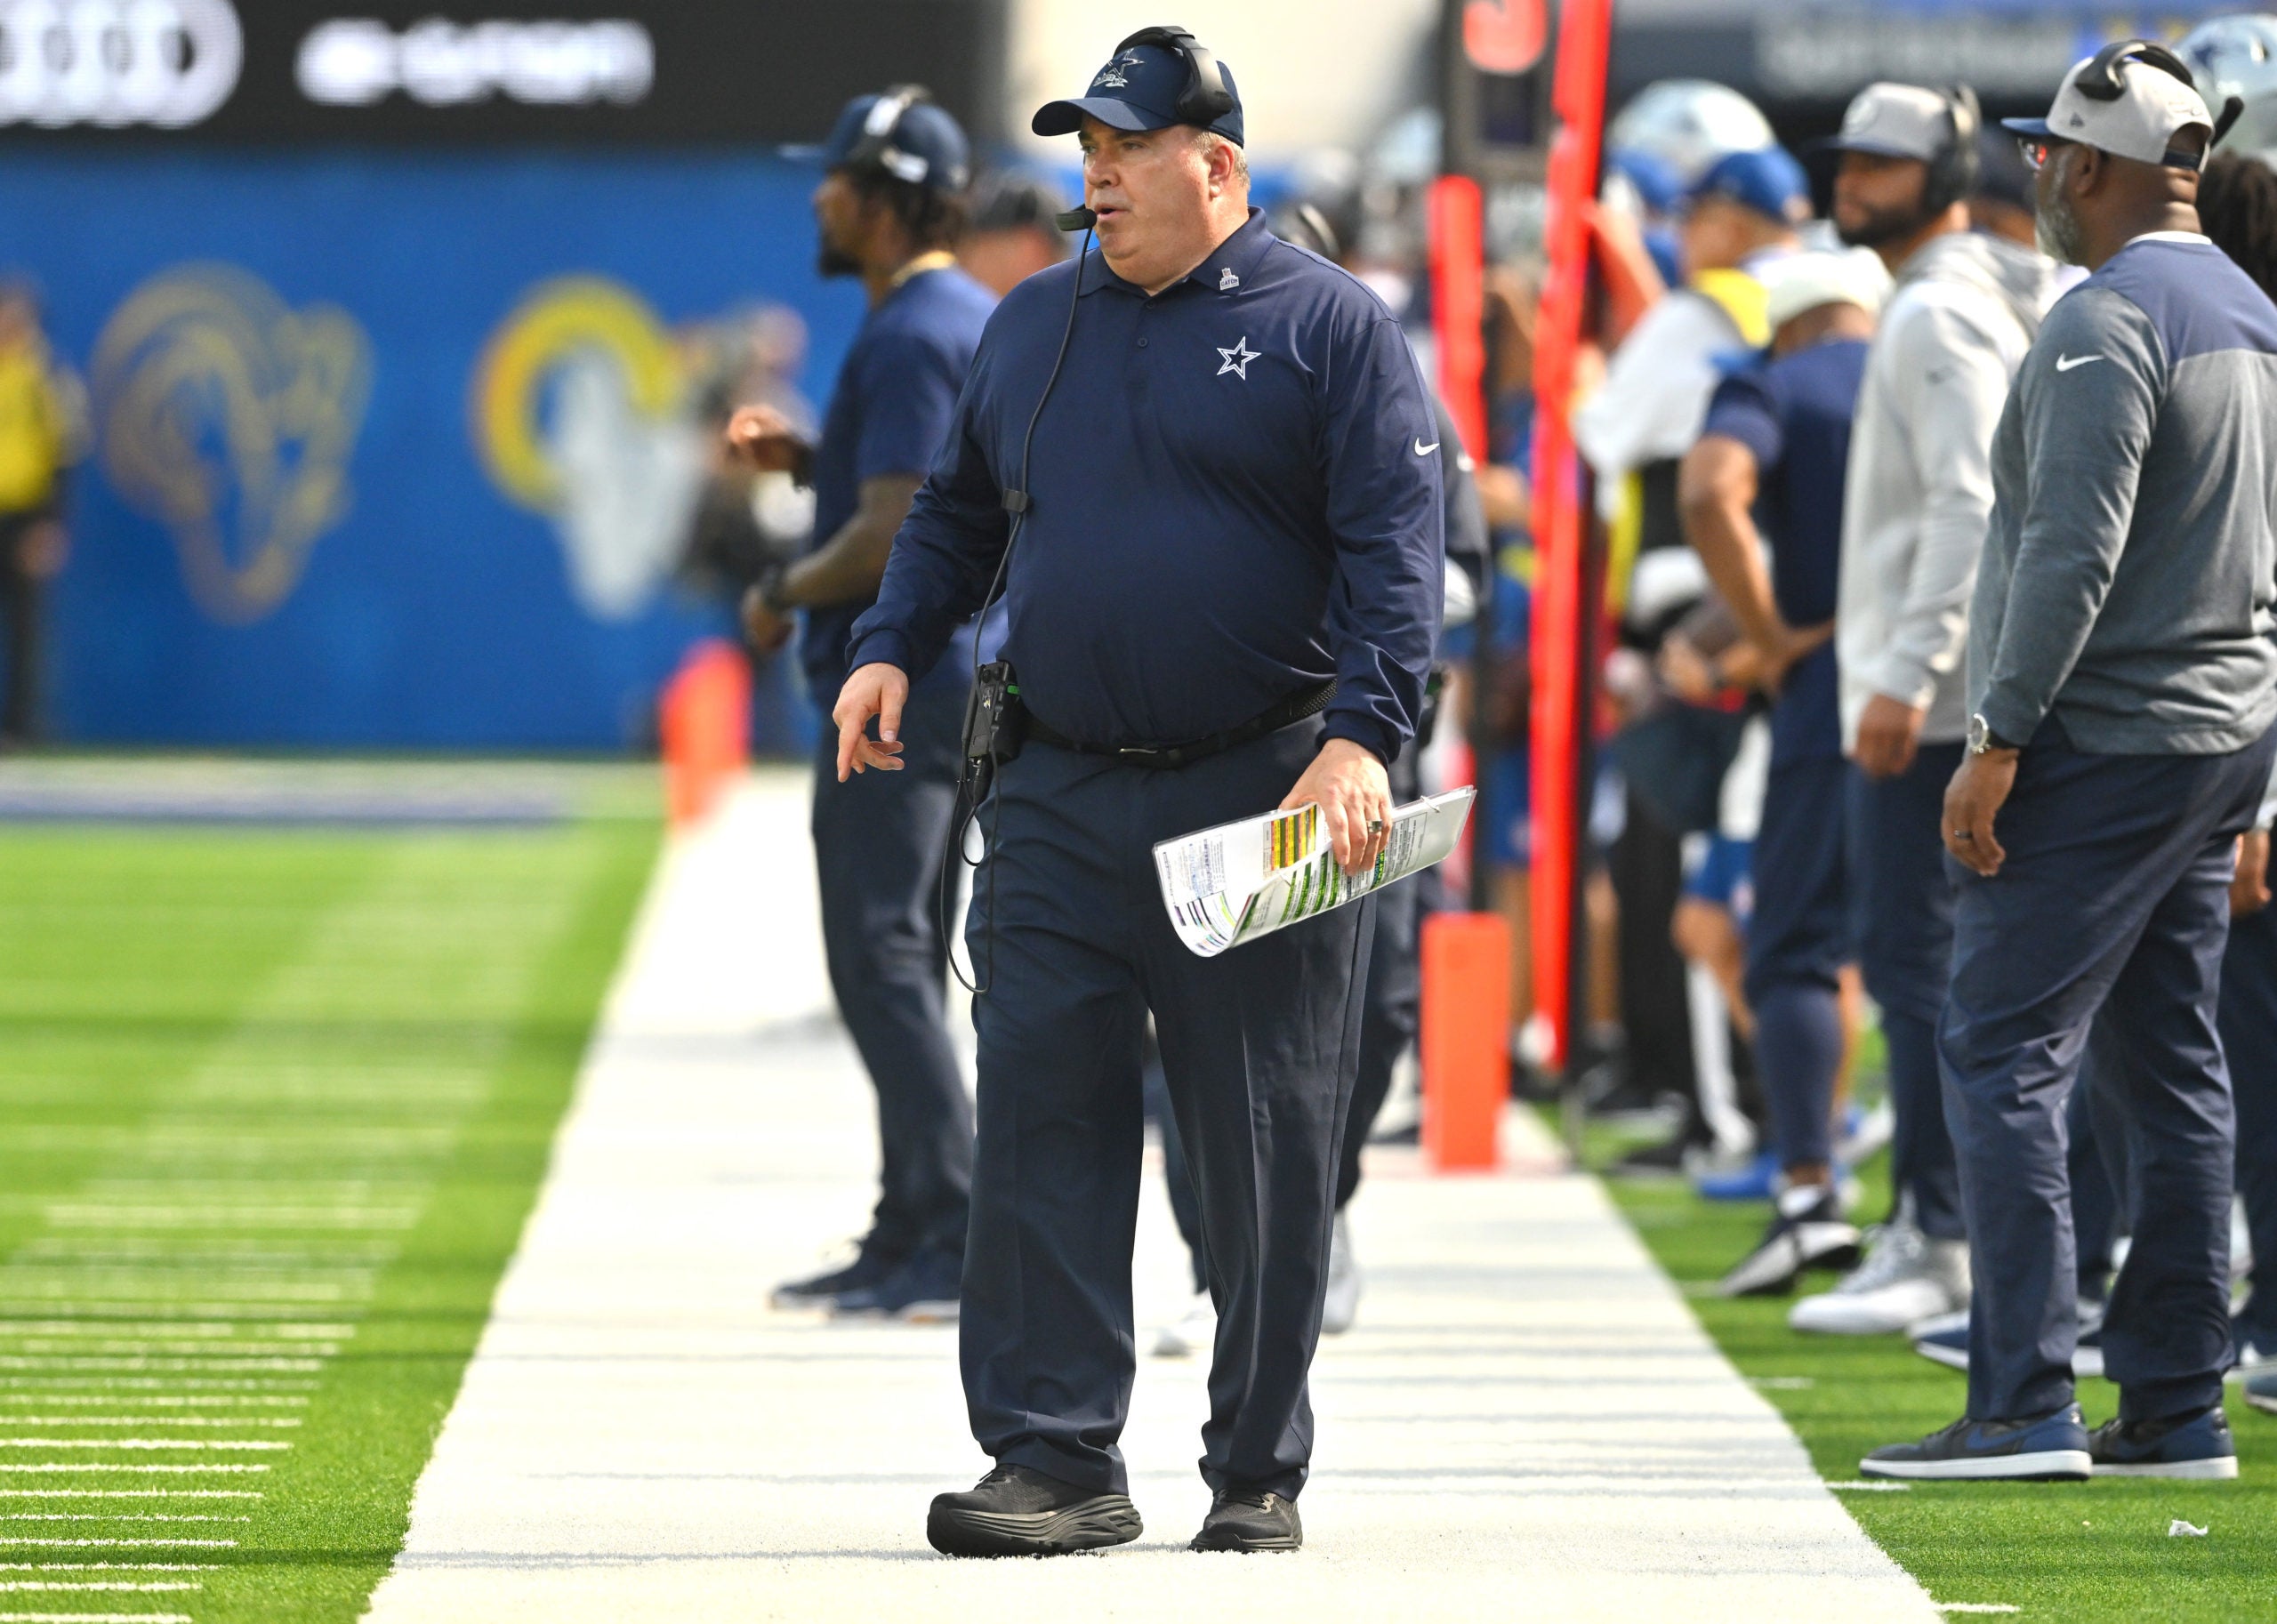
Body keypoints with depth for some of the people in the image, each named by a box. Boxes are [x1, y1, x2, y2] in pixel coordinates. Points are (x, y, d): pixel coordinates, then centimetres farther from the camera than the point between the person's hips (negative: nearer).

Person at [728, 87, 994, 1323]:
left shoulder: (909, 338, -16)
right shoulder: (984, 320, 16)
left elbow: (893, 536, -22)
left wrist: (780, 595, -7)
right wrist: (811, 460, 16)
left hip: (902, 681, -11)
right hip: (967, 680, 11)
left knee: (882, 961, -11)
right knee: (900, 964, 15)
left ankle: (960, 1241, -15)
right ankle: (912, 1235, 20)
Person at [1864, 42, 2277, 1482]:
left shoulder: (2107, 322, -14)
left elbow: (2073, 551, -22)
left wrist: (1999, 740, -19)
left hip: (2103, 748, -9)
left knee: (2005, 1052, -9)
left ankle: (2026, 1405, -15)